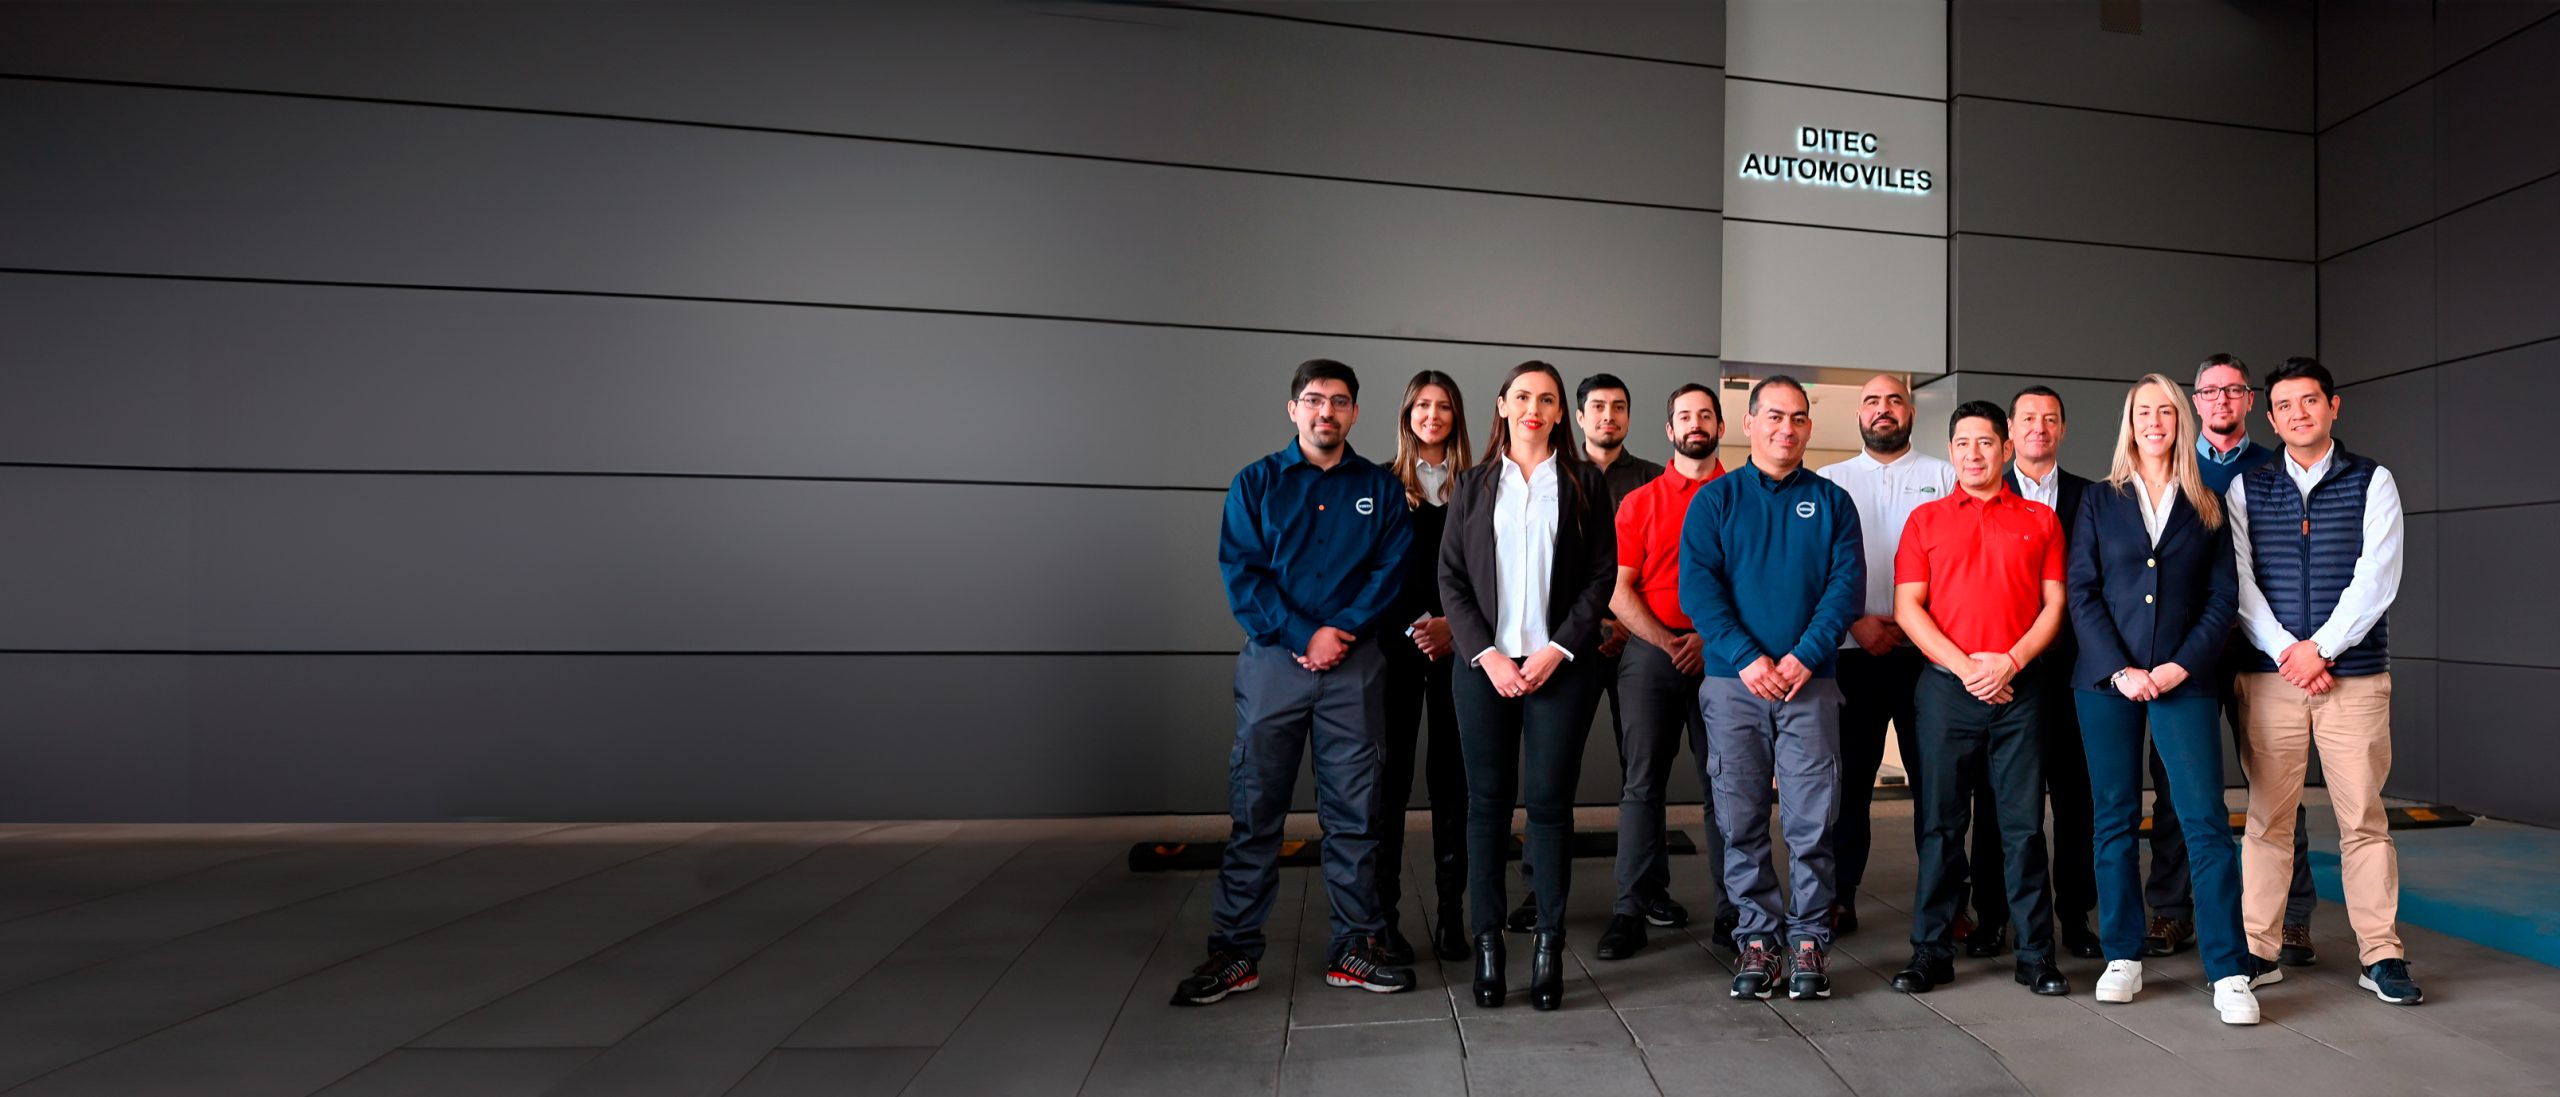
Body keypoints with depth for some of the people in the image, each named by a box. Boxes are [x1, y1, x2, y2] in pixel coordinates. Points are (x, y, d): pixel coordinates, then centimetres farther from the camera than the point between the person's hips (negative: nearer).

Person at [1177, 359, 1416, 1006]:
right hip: (1273, 660, -1)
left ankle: (1354, 946, 17)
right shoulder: (1256, 484, 7)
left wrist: (1343, 632, -13)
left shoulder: (1380, 488, 10)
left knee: (1353, 812, 6)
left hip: (1354, 666, 1)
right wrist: (1305, 636, -12)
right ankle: (1235, 953, 11)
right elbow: (1240, 574, -2)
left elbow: (1390, 571, 2)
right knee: (1255, 810, 2)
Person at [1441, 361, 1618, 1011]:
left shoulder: (1584, 483, 8)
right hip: (1485, 664, 1)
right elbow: (1451, 578, 5)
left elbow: (1602, 575, 3)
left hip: (1559, 664, -1)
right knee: (1487, 802, 4)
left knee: (1550, 801, 0)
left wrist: (1557, 650, -8)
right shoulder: (1472, 486, 11)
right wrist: (1487, 655, -7)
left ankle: (1549, 943, 9)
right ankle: (1488, 942, 11)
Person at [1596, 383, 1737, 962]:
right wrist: (1664, 641, -9)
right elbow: (1619, 589, 3)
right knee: (1643, 782, 0)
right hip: (1651, 650, 0)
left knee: (1724, 783, 4)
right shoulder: (1640, 502, 10)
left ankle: (1732, 908, 13)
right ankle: (1633, 908, 5)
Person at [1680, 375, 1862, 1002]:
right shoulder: (1714, 500, 8)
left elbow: (1847, 585, 0)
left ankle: (1809, 940, 12)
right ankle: (1756, 939, 14)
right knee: (1741, 821, 3)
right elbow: (1697, 587, -3)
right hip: (1732, 682, 0)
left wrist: (1805, 656, -14)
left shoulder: (1831, 502, 11)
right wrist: (1746, 658, -14)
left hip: (1810, 684, 0)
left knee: (1812, 821, 0)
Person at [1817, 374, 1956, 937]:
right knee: (1848, 778, 4)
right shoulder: (1830, 482, 12)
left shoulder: (1944, 476, 11)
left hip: (1927, 649, 0)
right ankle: (1839, 900, 10)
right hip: (1852, 650, 1)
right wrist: (1858, 621, -7)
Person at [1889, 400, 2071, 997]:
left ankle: (2035, 954, 13)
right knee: (1940, 823, 3)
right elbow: (1906, 607, 1)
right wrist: (1965, 667, -9)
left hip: (2019, 689, 0)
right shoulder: (1925, 520, 9)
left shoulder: (2040, 520, 10)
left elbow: (2054, 605, 5)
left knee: (2024, 824, 4)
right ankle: (1932, 950, 10)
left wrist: (2009, 662, -10)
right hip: (1946, 687, 0)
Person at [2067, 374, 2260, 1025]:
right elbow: (2081, 592, 1)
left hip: (2183, 679, 0)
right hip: (2105, 680, 0)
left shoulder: (2206, 506, 10)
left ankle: (2229, 973, 0)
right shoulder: (2100, 501, 8)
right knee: (2115, 819, 5)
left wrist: (2183, 665, -8)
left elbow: (2224, 597, 5)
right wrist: (2118, 669, -9)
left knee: (2206, 819, -7)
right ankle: (2123, 957, 14)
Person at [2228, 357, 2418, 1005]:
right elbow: (2239, 582, 1)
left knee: (2363, 817, 3)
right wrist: (2286, 650, -9)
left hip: (2355, 674, 0)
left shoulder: (2373, 482, 6)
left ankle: (2381, 955, 13)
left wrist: (2320, 647, -12)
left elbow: (2376, 578, -4)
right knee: (2267, 817, 4)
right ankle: (2259, 948, 10)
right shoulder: (2246, 488, 8)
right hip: (2270, 676, 1)